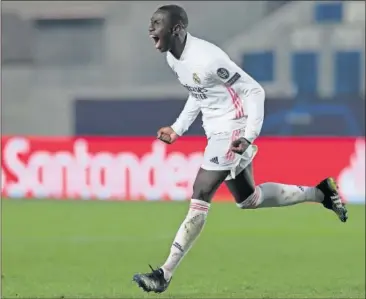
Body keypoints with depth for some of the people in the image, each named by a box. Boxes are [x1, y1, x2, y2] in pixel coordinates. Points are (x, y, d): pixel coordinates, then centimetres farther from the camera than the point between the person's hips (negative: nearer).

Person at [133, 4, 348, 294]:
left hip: (232, 129, -10)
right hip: (217, 130, 10)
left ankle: (165, 274, -14)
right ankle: (320, 193, 34)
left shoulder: (207, 58, -25)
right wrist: (177, 129, 14)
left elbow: (255, 91, -19)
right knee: (248, 199, 19)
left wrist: (250, 137, -26)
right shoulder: (173, 58, 2)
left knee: (200, 197, -13)